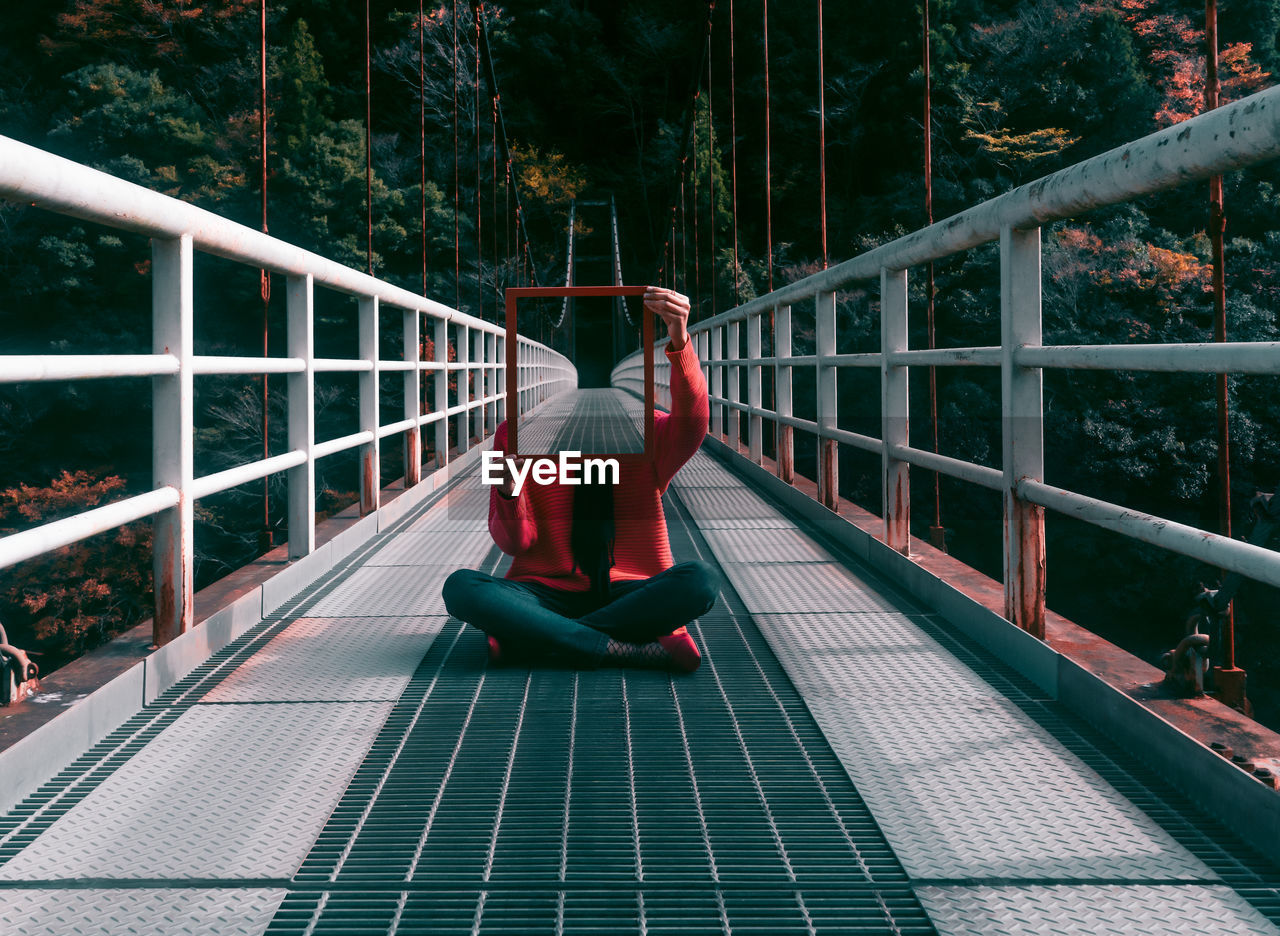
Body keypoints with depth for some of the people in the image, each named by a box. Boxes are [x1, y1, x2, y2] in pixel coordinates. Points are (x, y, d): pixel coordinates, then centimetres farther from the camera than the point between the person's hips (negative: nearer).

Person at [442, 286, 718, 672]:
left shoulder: (643, 431, 5)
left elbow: (691, 425, -20)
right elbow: (515, 543, 1)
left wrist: (680, 342, -37)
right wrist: (509, 494, -21)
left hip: (627, 595, 0)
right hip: (546, 593, 1)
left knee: (701, 580, -29)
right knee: (461, 587, -27)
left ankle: (540, 638, -23)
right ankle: (642, 652, -30)